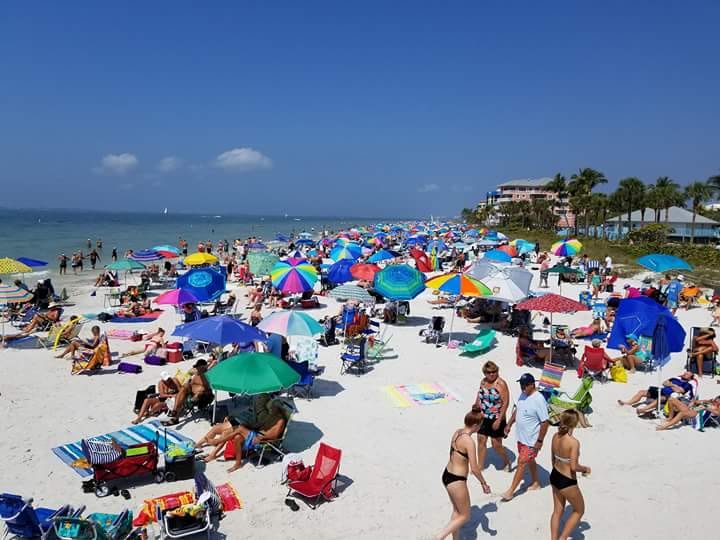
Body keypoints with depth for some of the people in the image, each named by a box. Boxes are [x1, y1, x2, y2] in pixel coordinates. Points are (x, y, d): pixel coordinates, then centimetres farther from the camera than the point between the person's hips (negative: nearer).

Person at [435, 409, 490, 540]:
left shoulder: (457, 432, 1)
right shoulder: (469, 441, -24)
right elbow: (474, 469, -20)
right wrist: (483, 483, -3)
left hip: (447, 475, 8)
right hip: (456, 481, -8)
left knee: (457, 511, 26)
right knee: (465, 516, 11)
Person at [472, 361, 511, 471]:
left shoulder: (501, 384, -16)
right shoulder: (483, 381, 3)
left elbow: (505, 403, -18)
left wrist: (499, 420, -20)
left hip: (496, 419, -6)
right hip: (483, 418, 6)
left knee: (496, 445, 3)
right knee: (481, 440, 9)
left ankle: (507, 462, 29)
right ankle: (480, 465, 23)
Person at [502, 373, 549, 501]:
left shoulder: (538, 400, -28)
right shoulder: (523, 395, -2)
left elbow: (545, 422, -25)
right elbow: (517, 410, 15)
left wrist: (540, 441, -21)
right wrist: (509, 424, 16)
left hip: (531, 440, -8)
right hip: (521, 437, 8)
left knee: (522, 462, 0)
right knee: (529, 460, 23)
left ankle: (511, 491, 9)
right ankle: (535, 482, 42)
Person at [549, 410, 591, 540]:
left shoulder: (555, 437, -4)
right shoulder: (574, 442, -26)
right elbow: (574, 467, -25)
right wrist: (585, 469, -5)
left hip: (554, 476, 7)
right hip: (567, 482, -7)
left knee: (557, 511, 22)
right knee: (579, 511, 19)